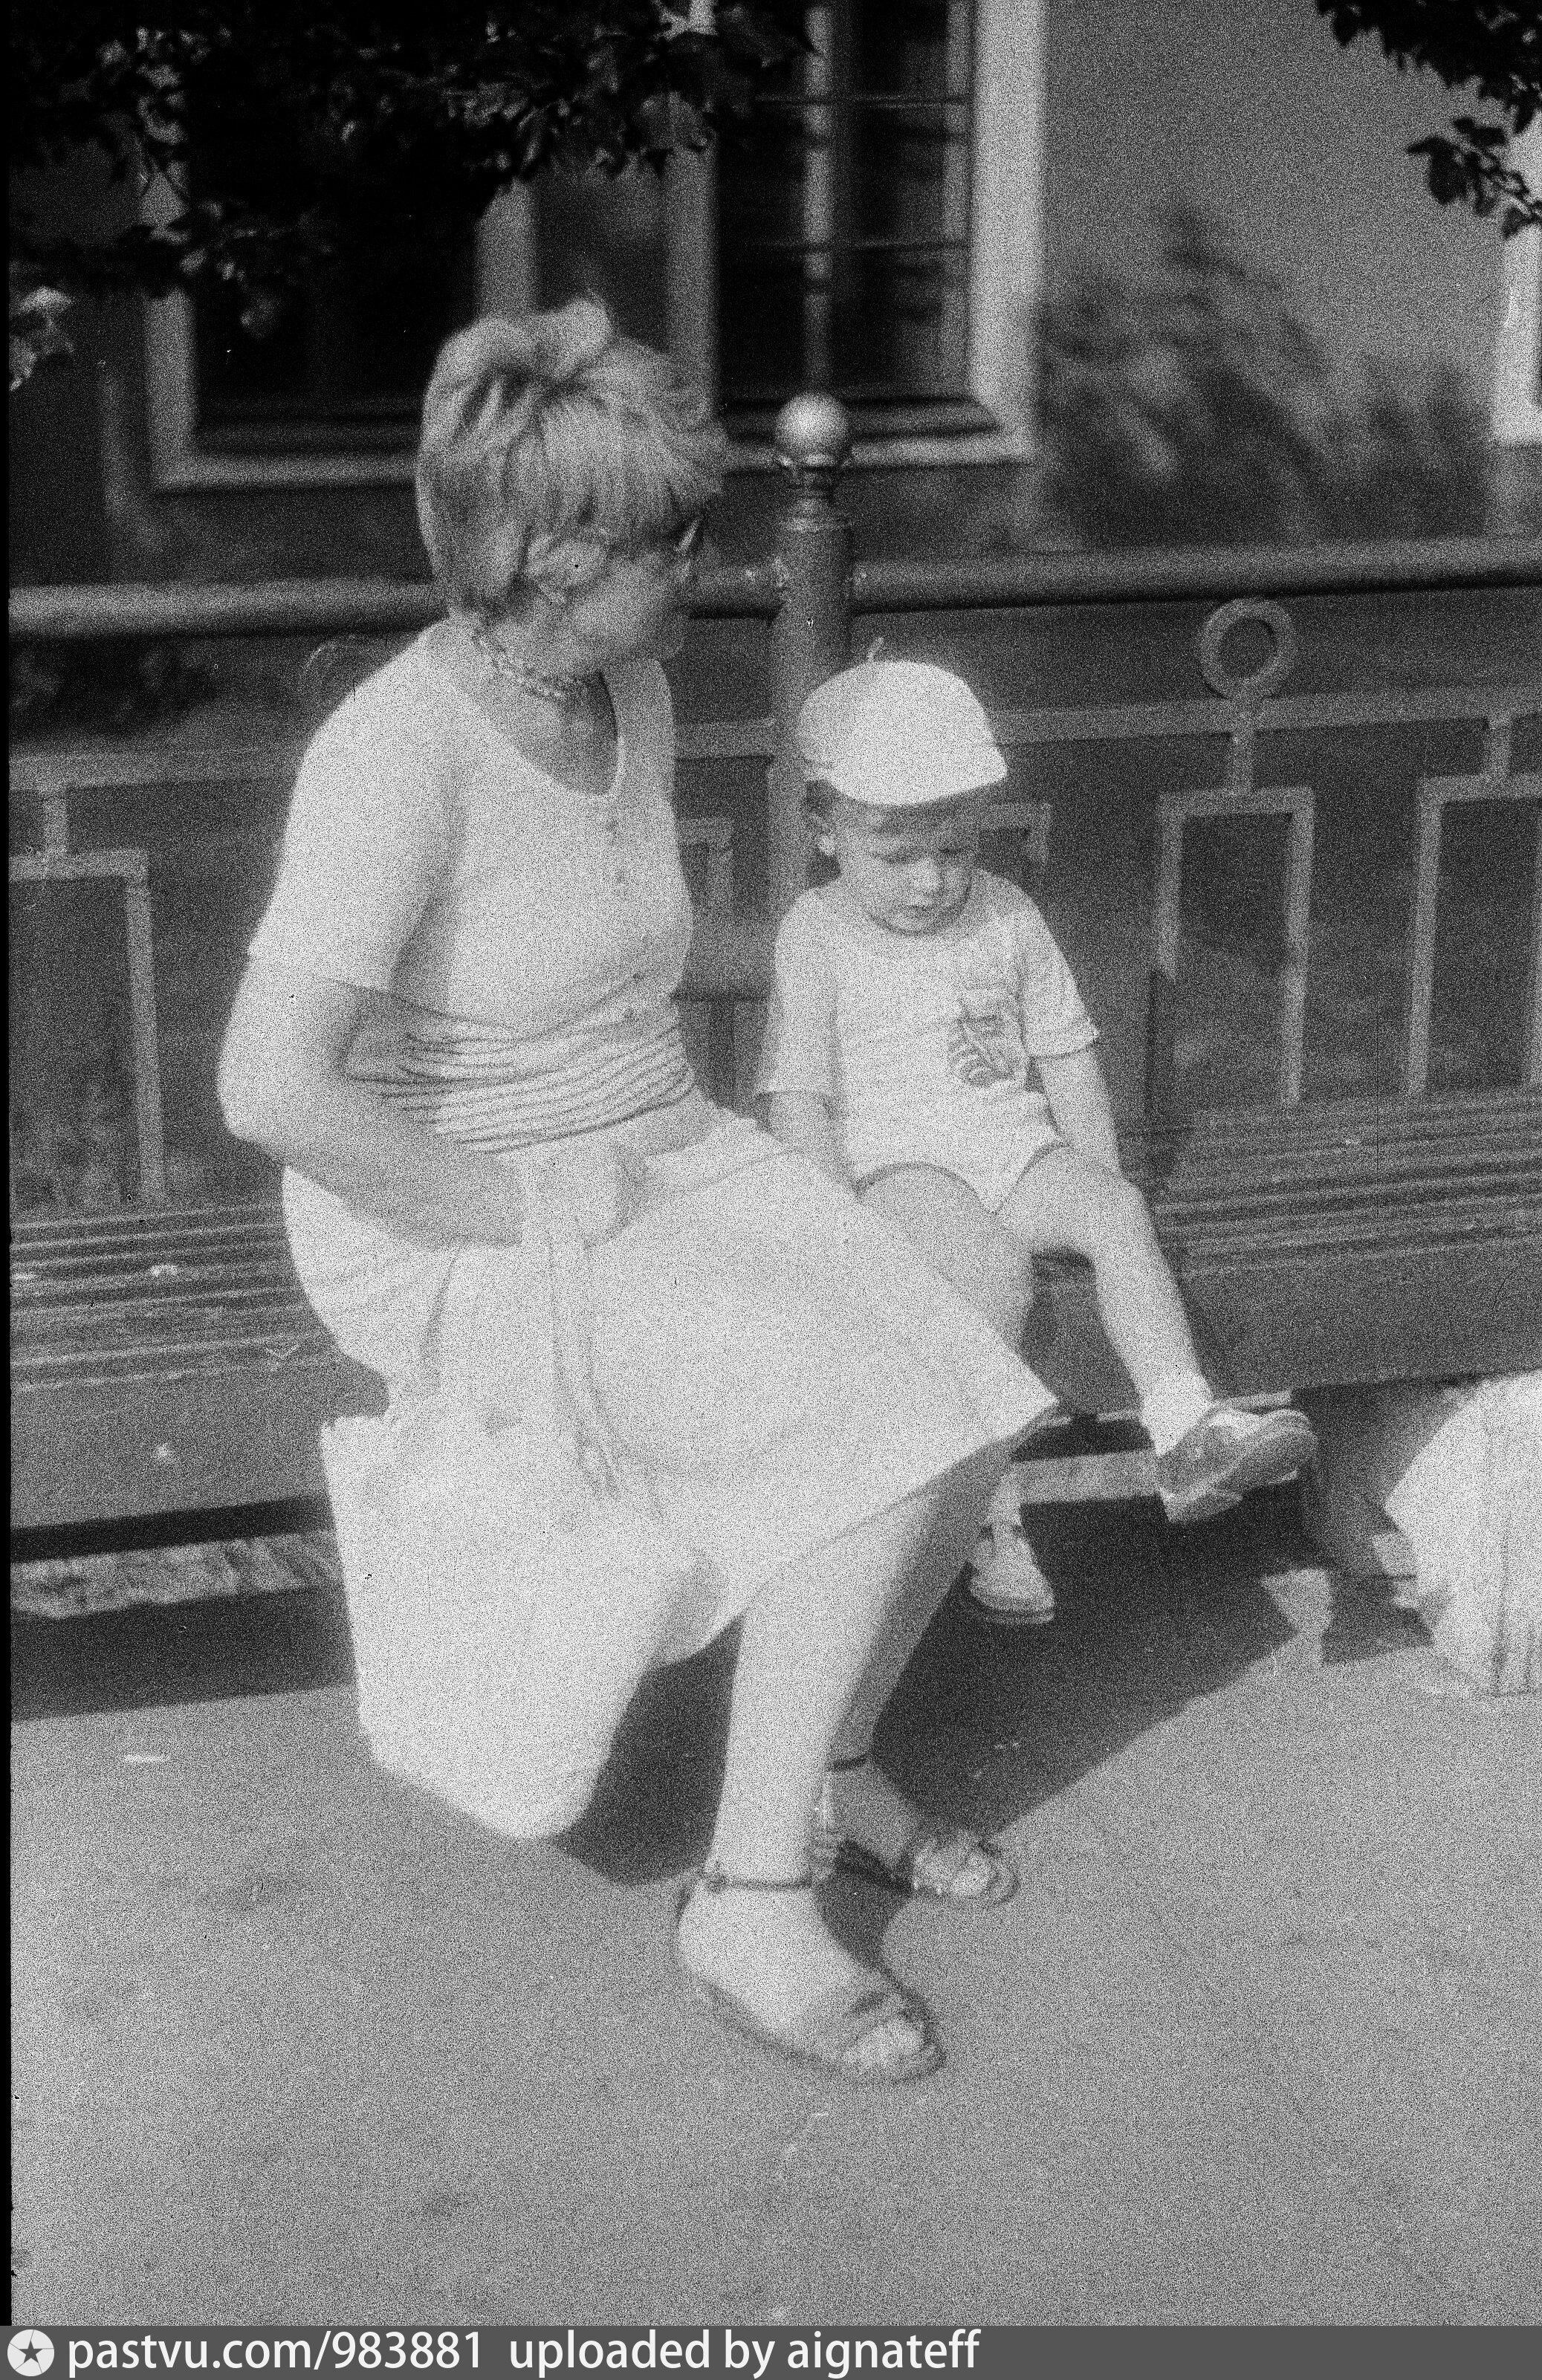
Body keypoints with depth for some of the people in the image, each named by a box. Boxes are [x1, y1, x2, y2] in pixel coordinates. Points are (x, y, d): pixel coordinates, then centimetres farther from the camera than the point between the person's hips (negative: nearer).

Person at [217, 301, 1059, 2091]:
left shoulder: (631, 689, 4)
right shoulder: (399, 756, -23)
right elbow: (274, 1088, -31)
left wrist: (673, 1135, 6)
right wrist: (523, 1200, -22)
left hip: (658, 1158, 8)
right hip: (447, 1243, -8)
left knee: (962, 1402, -9)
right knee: (868, 1435, -23)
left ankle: (826, 1761, 14)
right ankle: (752, 1902, -9)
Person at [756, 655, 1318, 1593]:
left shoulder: (1006, 916, 9)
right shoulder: (817, 935, -2)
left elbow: (1067, 1055, 15)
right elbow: (798, 1096, -4)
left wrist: (1097, 1171, 4)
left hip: (1020, 1147, 4)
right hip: (898, 1163, -4)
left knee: (1119, 1208, -26)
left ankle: (1187, 1430, -33)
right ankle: (986, 1506, -34)